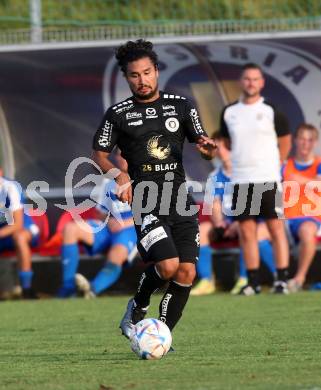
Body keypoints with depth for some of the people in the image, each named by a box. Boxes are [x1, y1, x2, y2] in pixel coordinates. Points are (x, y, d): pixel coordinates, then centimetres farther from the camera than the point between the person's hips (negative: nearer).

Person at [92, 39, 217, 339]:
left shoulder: (180, 106, 10)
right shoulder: (119, 114, 4)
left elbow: (201, 143, 12)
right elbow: (99, 154, 8)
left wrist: (206, 148, -13)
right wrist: (119, 175, -11)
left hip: (181, 201, 3)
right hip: (146, 203, -3)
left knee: (186, 273, -4)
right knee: (167, 265, -21)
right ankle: (138, 308, 9)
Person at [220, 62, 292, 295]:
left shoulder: (271, 111, 0)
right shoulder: (229, 113, 9)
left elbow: (285, 142, 10)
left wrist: (273, 165, 9)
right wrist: (238, 165, 13)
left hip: (268, 179, -3)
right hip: (240, 181, 3)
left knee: (276, 227, -5)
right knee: (246, 231, 3)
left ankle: (282, 279, -4)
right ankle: (253, 282, 7)